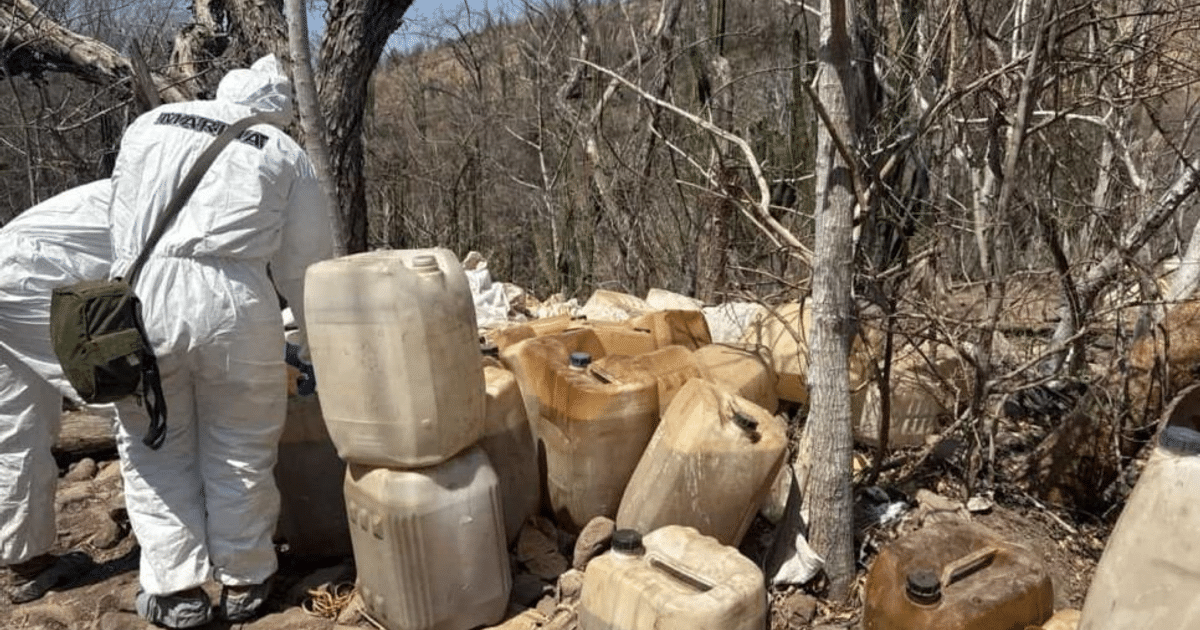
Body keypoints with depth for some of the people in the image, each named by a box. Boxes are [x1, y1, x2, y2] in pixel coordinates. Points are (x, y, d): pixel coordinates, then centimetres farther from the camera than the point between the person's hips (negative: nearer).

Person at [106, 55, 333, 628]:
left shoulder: (149, 124, 17)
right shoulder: (283, 152, 11)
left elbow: (124, 225, 16)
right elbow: (305, 263, 11)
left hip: (141, 296, 2)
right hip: (234, 301, -1)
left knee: (156, 448, 14)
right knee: (239, 451, 13)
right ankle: (243, 581, 24)